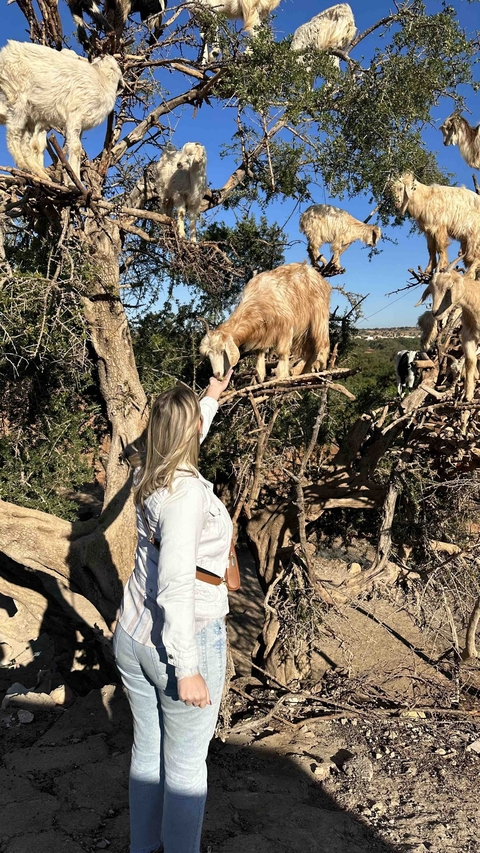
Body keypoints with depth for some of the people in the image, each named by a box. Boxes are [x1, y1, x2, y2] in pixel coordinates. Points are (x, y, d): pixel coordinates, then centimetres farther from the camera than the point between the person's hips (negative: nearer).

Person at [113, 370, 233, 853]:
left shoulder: (148, 477, 1)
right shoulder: (186, 491, -23)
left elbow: (184, 436, 24)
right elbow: (175, 587, -26)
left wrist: (213, 395, 37)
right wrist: (186, 669, -21)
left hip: (132, 637, 8)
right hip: (185, 643, -8)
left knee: (147, 750, 22)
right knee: (185, 764, 11)